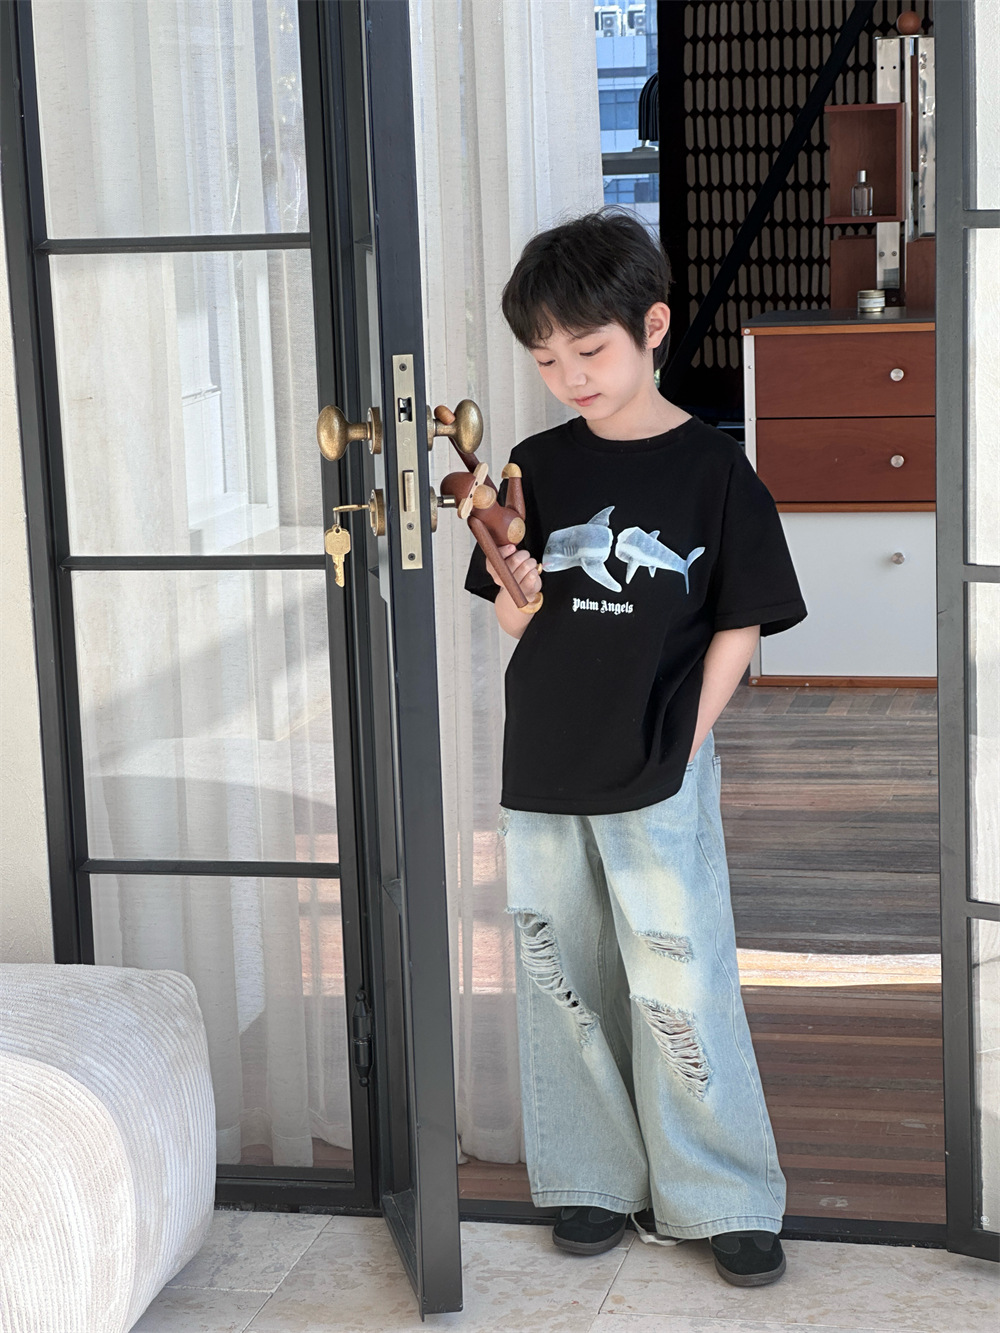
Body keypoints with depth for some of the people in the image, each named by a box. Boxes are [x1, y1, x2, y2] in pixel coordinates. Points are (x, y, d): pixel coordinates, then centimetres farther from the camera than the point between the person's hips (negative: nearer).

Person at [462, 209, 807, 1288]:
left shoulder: (712, 469, -5)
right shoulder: (538, 468, 4)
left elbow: (741, 623, -1)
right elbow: (516, 620, 10)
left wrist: (686, 738, -8)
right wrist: (518, 590, -13)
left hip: (657, 782, -4)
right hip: (542, 772, 4)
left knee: (681, 986, -2)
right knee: (561, 978, 11)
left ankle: (725, 1200, 13)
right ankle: (591, 1180, 26)